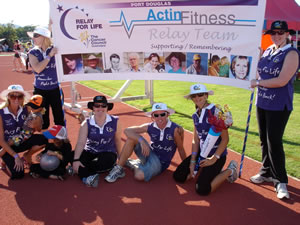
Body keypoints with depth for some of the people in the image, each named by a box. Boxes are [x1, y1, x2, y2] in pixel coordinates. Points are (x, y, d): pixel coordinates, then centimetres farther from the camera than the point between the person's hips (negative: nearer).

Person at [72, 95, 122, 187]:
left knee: (105, 162, -35)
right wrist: (76, 160, -28)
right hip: (90, 152, 1)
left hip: (108, 153, -1)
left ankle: (80, 170, -16)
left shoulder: (115, 122, -5)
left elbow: (117, 140, 7)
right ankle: (88, 177, -38)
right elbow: (81, 142, -15)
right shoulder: (86, 124, -5)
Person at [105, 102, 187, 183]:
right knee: (132, 137, -19)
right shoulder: (150, 127, -9)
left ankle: (136, 165, 6)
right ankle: (119, 168, -10)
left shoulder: (175, 129, -19)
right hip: (150, 154, 4)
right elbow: (127, 130, -14)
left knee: (139, 176, -31)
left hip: (160, 163, -3)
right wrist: (141, 141, -29)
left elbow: (181, 150, -8)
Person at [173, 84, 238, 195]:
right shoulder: (195, 115, 7)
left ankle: (230, 171, 4)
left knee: (202, 189, -18)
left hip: (217, 154, -7)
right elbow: (196, 140, 7)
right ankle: (206, 171, 18)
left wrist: (214, 158, -18)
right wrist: (192, 161, -1)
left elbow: (225, 139, -15)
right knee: (178, 176, 3)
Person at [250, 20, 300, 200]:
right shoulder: (267, 51, 11)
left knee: (274, 142, -6)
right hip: (262, 102, 7)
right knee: (264, 140, 13)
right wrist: (257, 58, 7)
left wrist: (258, 83, -11)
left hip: (279, 106, -7)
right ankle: (267, 173, 29)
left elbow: (282, 81, -20)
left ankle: (281, 181, 8)